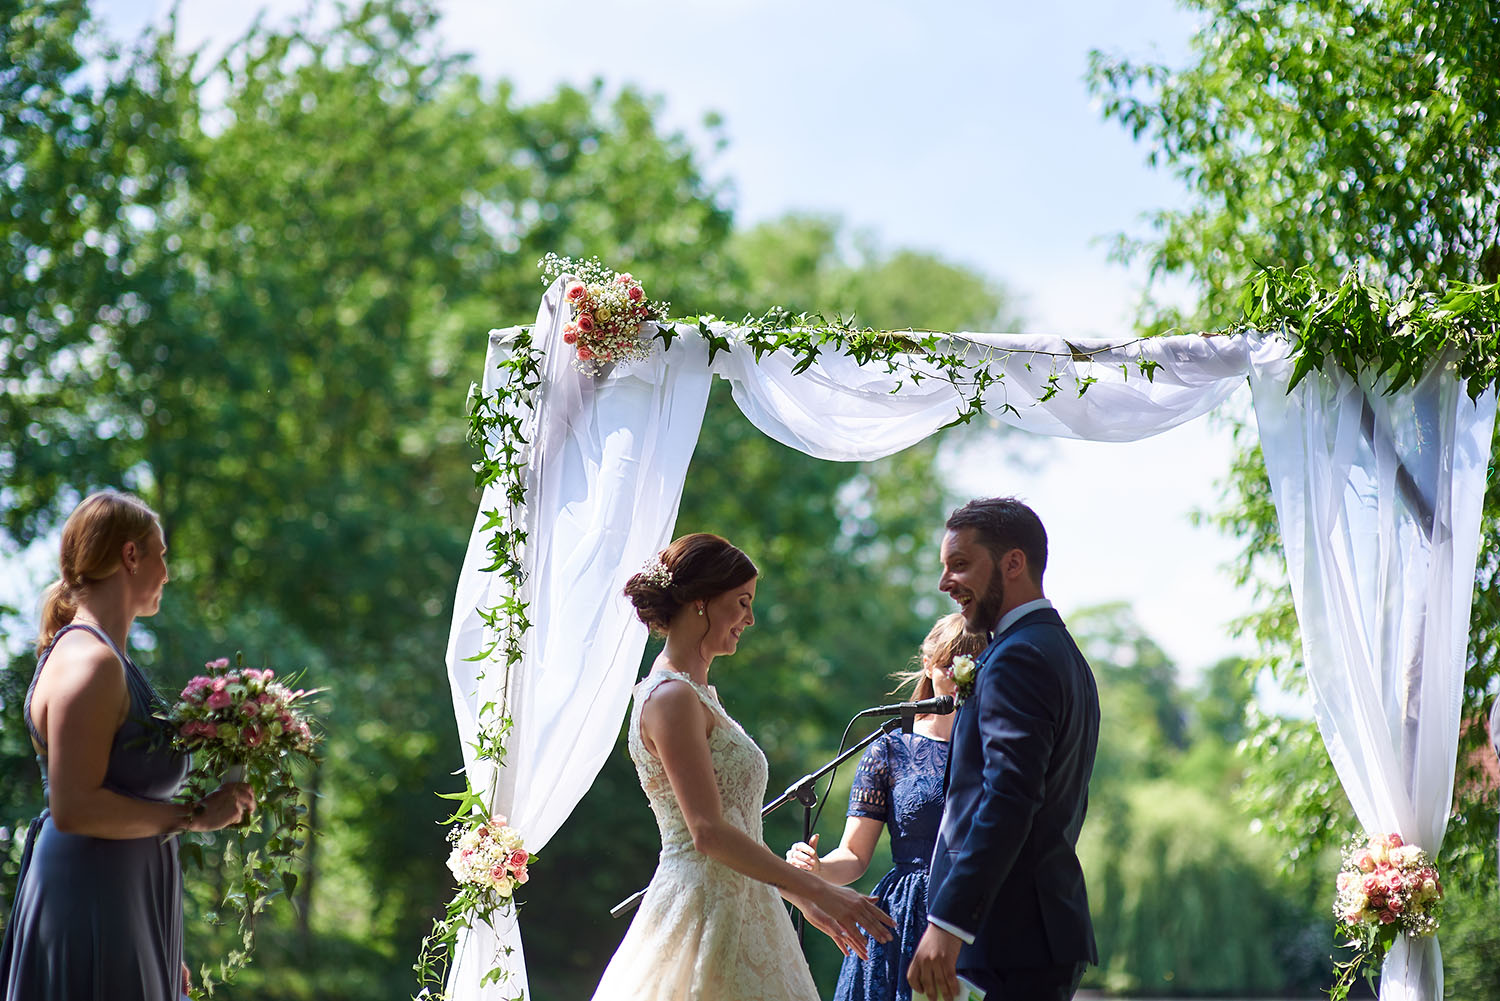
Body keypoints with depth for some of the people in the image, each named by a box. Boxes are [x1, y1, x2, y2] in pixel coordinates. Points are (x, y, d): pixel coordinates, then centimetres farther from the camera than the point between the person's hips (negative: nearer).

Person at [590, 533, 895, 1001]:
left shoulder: (699, 694, 17)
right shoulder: (671, 697, -13)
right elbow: (708, 832, -21)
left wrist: (803, 897, 20)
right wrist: (819, 891, -20)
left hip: (733, 906, 9)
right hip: (703, 908, -9)